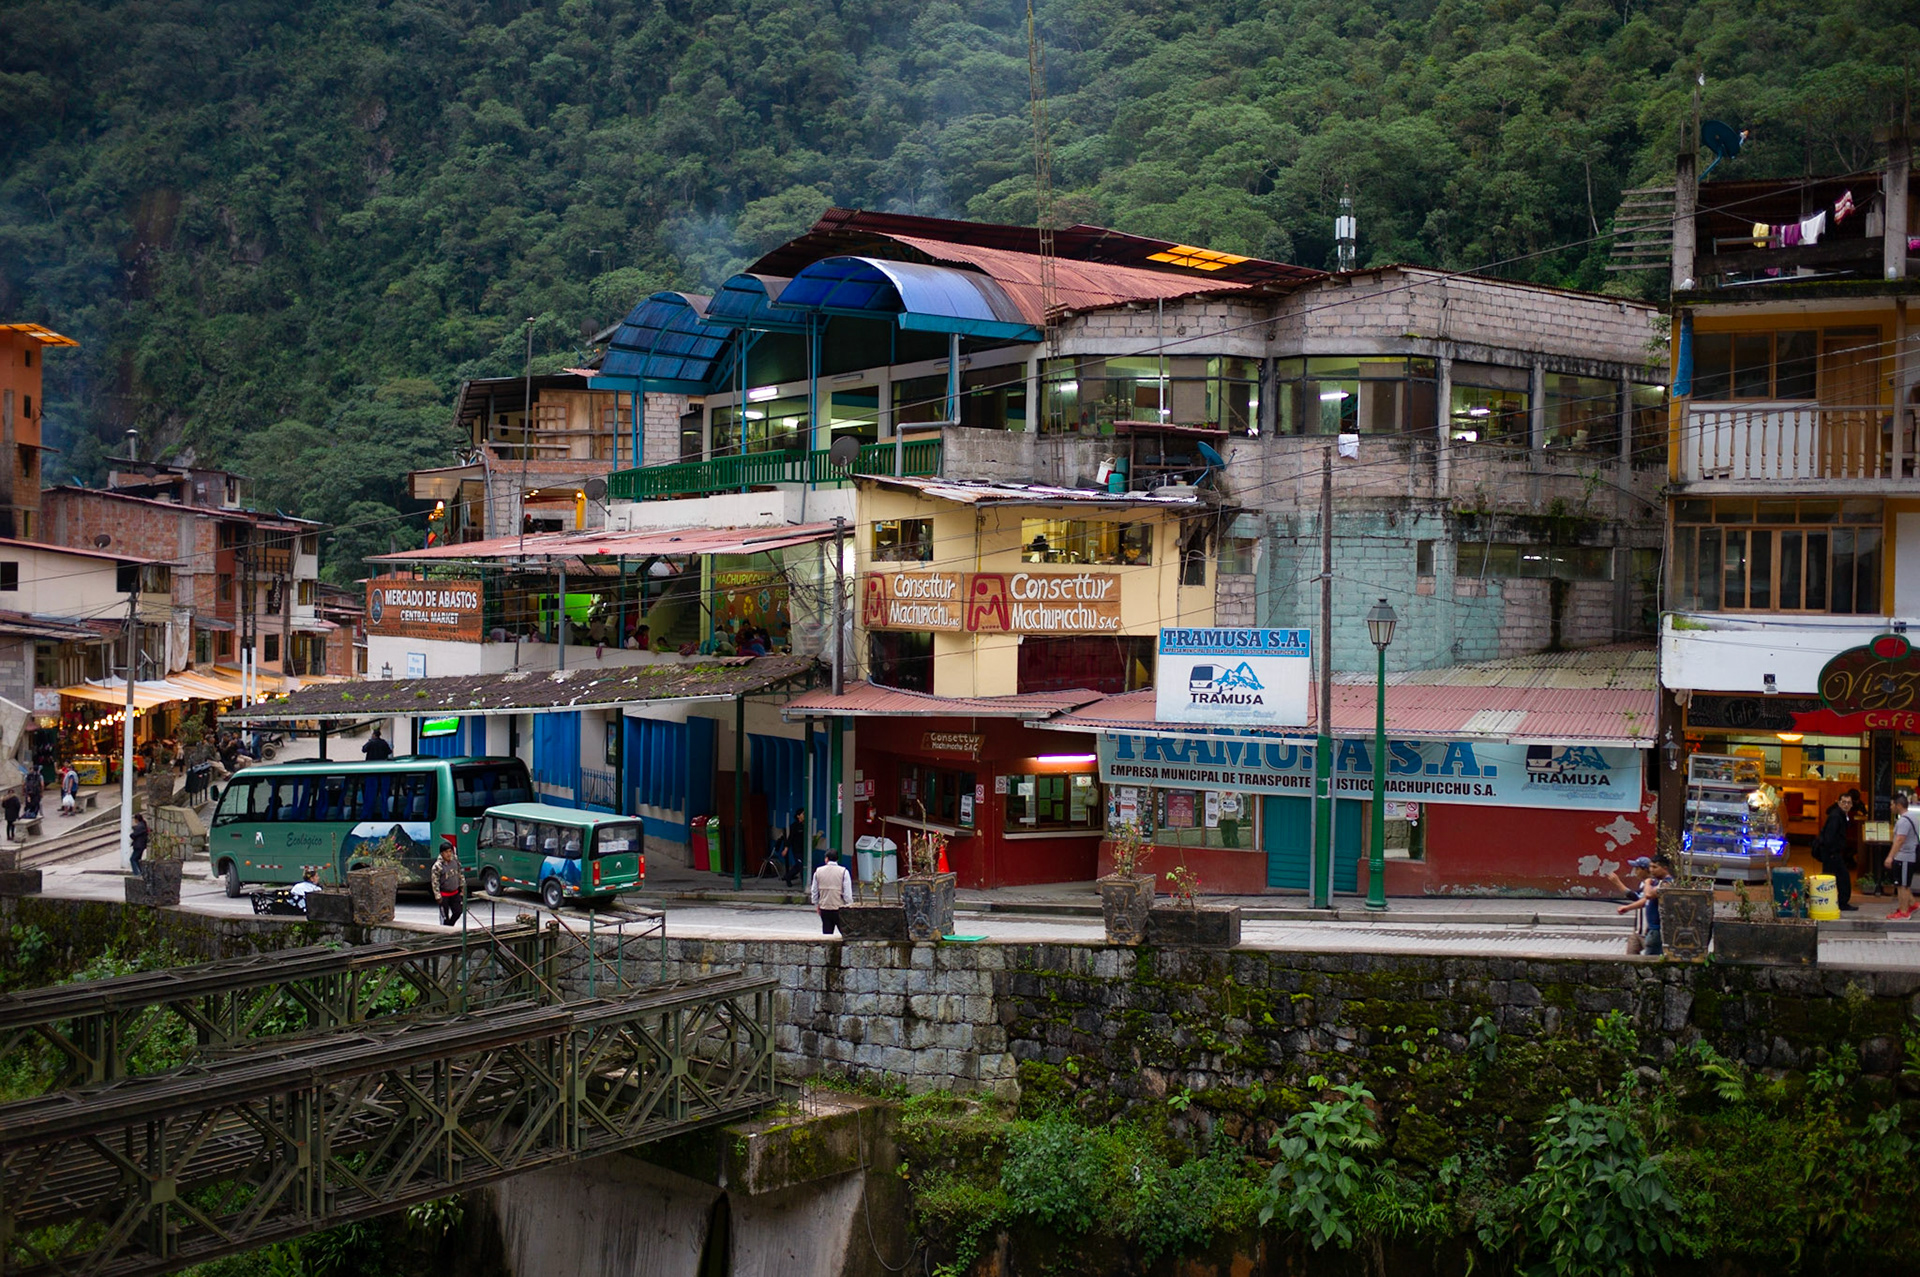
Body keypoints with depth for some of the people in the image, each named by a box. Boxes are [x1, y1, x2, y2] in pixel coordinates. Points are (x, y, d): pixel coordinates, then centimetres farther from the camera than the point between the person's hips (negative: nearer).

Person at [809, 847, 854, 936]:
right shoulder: (843, 872, -9)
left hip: (824, 908, 3)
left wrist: (816, 905, 22)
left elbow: (814, 891, 9)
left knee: (827, 933, 9)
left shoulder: (818, 871, 2)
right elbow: (847, 893, -11)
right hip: (839, 908, -3)